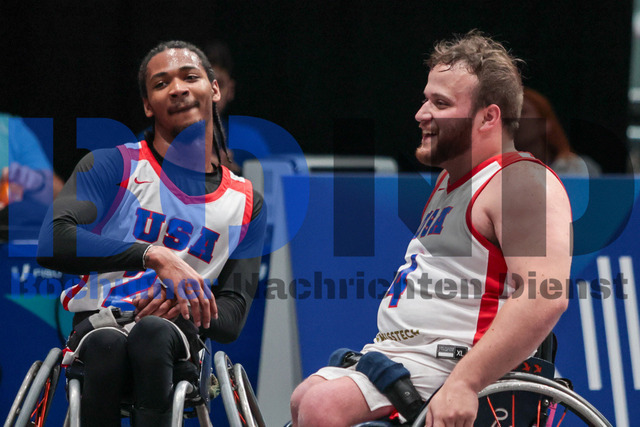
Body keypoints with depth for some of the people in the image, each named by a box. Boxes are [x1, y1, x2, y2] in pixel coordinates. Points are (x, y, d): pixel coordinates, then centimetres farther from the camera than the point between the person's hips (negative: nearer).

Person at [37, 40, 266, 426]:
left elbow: (230, 321, 11)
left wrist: (182, 304, -13)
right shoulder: (112, 166, 6)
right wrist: (154, 256, -24)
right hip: (96, 326, -1)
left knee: (154, 332, -37)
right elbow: (53, 242, -13)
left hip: (177, 340, 1)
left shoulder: (247, 203, 15)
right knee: (107, 341, -39)